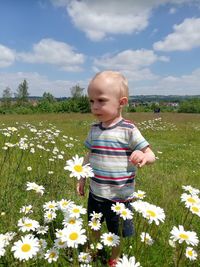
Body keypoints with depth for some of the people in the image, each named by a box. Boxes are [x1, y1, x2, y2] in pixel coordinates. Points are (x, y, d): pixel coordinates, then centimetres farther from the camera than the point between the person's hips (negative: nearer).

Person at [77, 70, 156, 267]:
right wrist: (82, 178, 12)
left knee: (118, 233, 19)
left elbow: (151, 155, -15)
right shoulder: (94, 129, -3)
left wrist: (143, 157, -38)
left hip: (119, 196, -4)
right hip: (95, 193, 5)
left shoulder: (128, 131, -18)